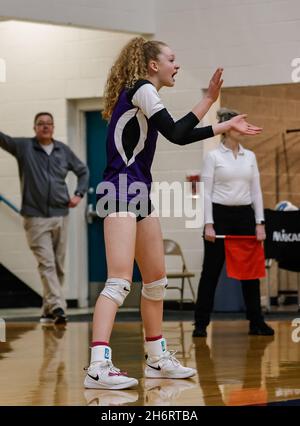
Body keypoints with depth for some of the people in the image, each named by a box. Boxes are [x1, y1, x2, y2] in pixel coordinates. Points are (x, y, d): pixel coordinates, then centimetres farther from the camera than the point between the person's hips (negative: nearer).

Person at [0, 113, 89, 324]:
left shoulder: (63, 150, 10)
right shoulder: (24, 146, 1)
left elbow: (83, 171, 22)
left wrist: (79, 194, 8)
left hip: (60, 216, 4)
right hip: (36, 217, -4)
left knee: (59, 267, 7)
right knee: (46, 264, -12)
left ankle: (48, 310, 17)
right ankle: (57, 307, -19)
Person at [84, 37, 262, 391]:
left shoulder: (144, 94, 20)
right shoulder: (141, 89, -8)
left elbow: (180, 135, 28)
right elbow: (176, 134, -17)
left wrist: (227, 126, 32)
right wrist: (209, 99, -12)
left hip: (138, 194, 10)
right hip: (121, 190, -10)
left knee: (156, 279, 15)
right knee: (120, 281, -20)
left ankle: (157, 360, 24)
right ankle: (98, 367, -27)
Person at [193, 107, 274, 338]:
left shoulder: (250, 156, 9)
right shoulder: (213, 156, -5)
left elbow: (256, 191, 9)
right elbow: (206, 192, -8)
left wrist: (260, 222, 1)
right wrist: (208, 224, -15)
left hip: (244, 216, 4)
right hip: (220, 215, -4)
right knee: (211, 271, -2)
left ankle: (256, 322, 13)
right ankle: (201, 323, 5)